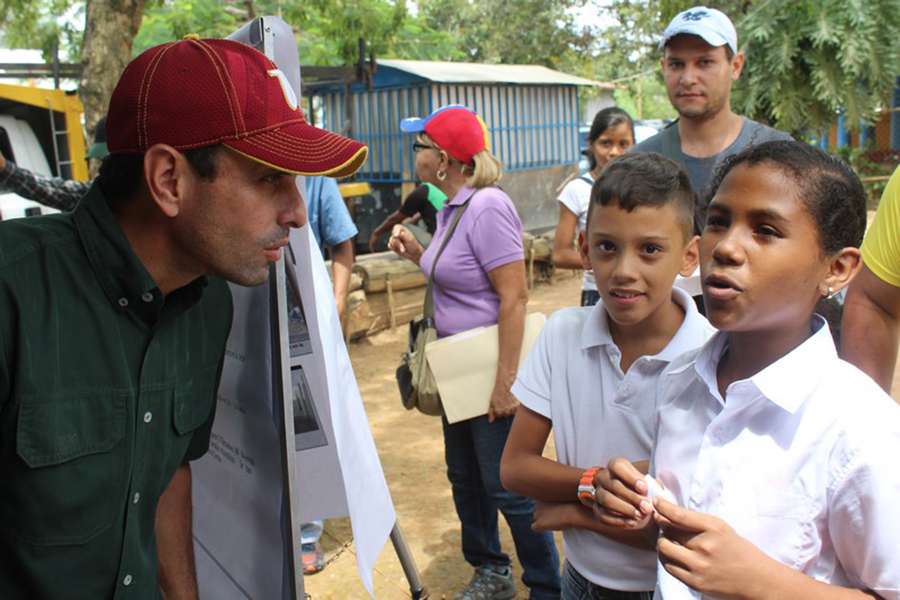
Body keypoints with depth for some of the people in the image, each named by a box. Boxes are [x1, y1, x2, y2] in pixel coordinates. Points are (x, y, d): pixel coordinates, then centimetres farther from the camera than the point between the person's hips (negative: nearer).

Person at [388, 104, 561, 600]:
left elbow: (514, 296, -24)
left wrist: (506, 381, -26)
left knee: (507, 486, 0)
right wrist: (417, 254, 4)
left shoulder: (487, 207, -20)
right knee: (465, 478, 19)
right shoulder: (450, 209, 10)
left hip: (493, 367, -10)